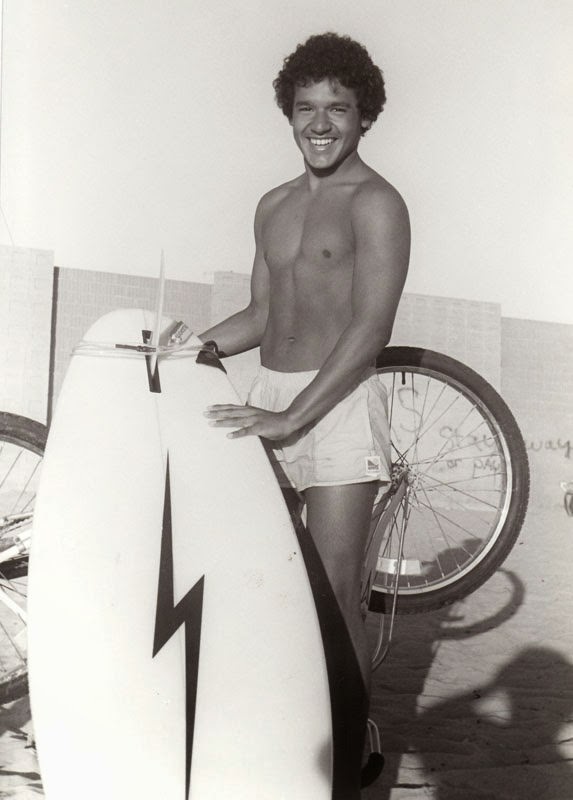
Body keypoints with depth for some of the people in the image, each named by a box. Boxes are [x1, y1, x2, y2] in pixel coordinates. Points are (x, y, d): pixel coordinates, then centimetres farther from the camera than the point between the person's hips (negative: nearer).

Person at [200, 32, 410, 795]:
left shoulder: (375, 202, -9)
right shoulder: (274, 206, 15)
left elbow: (371, 326, -18)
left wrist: (289, 418, -24)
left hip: (338, 404, -7)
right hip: (268, 396, 7)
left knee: (334, 595, -4)